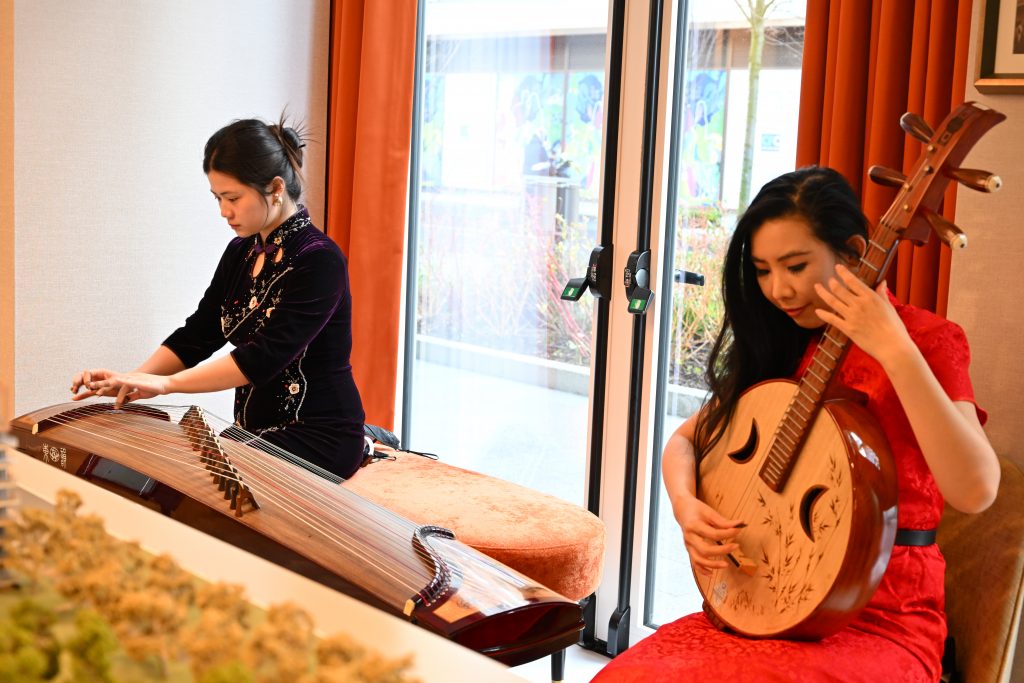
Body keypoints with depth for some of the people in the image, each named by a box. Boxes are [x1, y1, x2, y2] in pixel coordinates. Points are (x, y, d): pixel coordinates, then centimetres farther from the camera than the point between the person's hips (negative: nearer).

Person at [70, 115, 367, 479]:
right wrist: (130, 380, -7)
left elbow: (265, 356, -24)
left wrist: (164, 384, -25)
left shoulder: (319, 261, -18)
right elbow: (197, 334, 8)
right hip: (260, 433, 8)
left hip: (318, 440, -8)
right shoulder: (242, 252, 8)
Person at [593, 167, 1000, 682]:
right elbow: (686, 439, 16)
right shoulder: (780, 348, 10)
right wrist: (685, 505, -5)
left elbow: (975, 491, -23)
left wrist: (895, 350, -27)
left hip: (879, 622, -5)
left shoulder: (929, 339, -7)